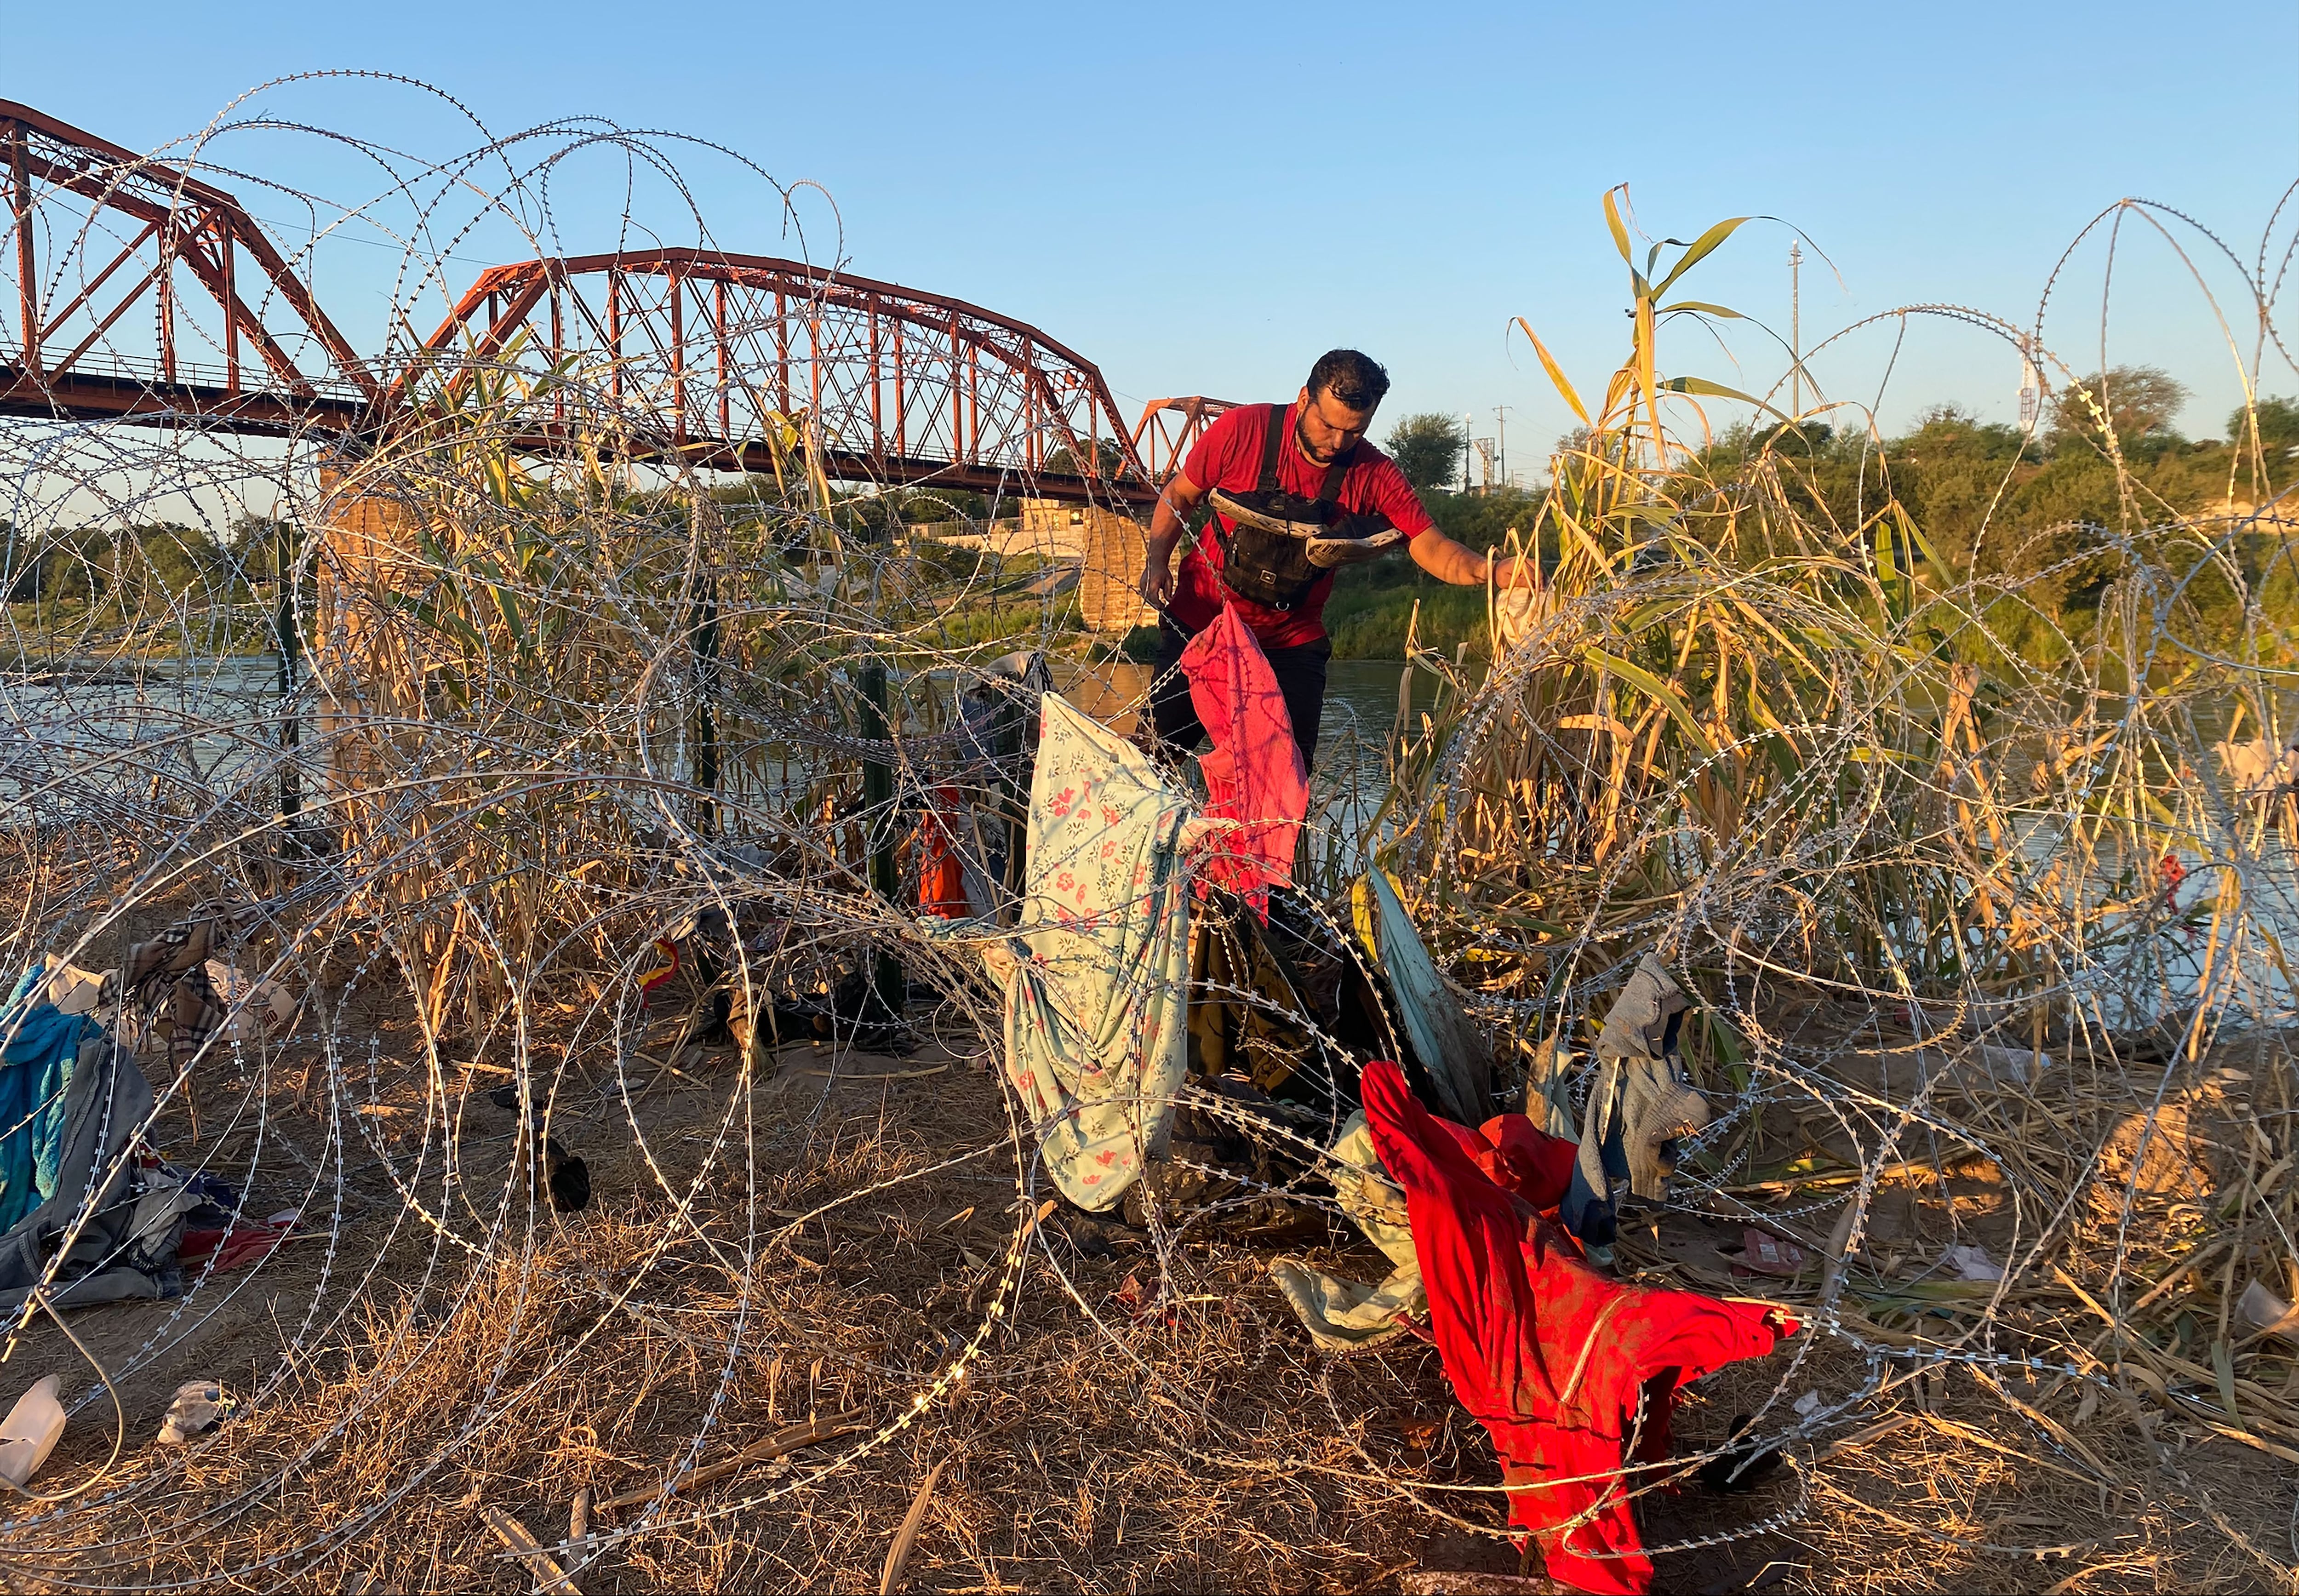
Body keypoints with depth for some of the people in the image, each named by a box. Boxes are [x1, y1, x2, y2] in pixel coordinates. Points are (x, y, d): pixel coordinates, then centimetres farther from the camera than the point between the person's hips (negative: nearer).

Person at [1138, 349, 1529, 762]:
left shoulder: (1375, 476, -11)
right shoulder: (1243, 430, -14)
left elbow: (1432, 549, -19)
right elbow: (1179, 495, 0)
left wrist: (1494, 571, -38)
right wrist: (1157, 560, -15)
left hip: (1292, 643, 1)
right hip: (1201, 621, -1)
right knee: (1161, 747, 3)